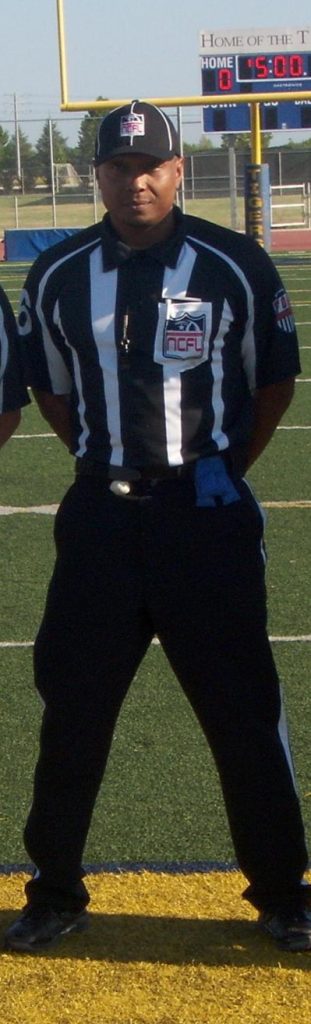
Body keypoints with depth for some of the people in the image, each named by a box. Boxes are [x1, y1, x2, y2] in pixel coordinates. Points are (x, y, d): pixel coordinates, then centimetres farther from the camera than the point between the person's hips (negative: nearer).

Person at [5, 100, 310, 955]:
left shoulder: (234, 267, -4)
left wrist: (220, 467, 3)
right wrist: (107, 460, 9)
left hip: (206, 517, -2)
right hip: (100, 518, 2)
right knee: (73, 707, 6)